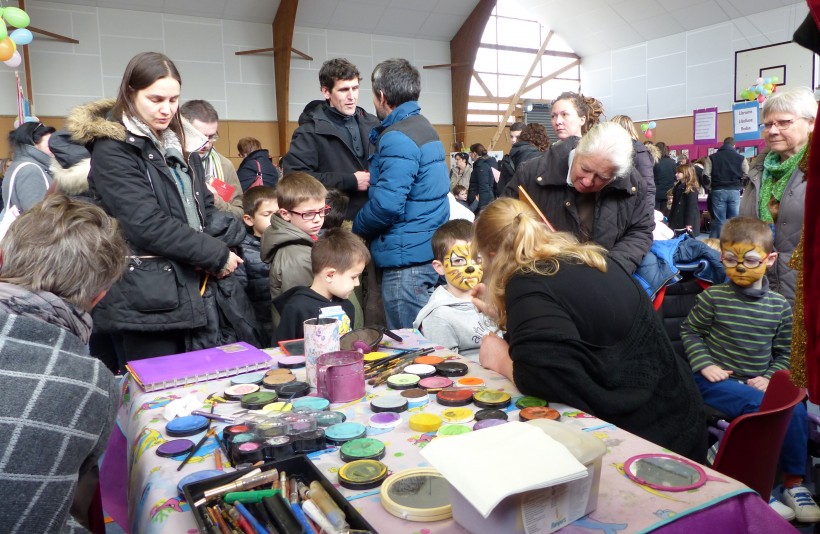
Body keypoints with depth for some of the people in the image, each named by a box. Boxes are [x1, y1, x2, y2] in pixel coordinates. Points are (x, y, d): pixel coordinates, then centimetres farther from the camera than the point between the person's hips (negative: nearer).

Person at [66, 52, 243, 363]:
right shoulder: (112, 150, -10)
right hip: (144, 301, -7)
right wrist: (217, 255, -15)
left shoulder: (181, 143, 13)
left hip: (186, 290, 7)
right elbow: (148, 225, -20)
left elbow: (203, 208, 16)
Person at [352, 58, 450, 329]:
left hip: (407, 257, -10)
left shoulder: (397, 138, -16)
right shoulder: (426, 128, 14)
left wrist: (356, 227, -5)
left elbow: (387, 204, -24)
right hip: (432, 251, 10)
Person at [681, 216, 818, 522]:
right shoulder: (713, 297, -6)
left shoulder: (779, 306, 4)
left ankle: (794, 484, 4)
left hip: (756, 383, 4)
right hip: (717, 380, -4)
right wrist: (705, 364, -9)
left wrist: (769, 378, -6)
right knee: (761, 406, -27)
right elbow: (689, 331, 3)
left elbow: (784, 352, 11)